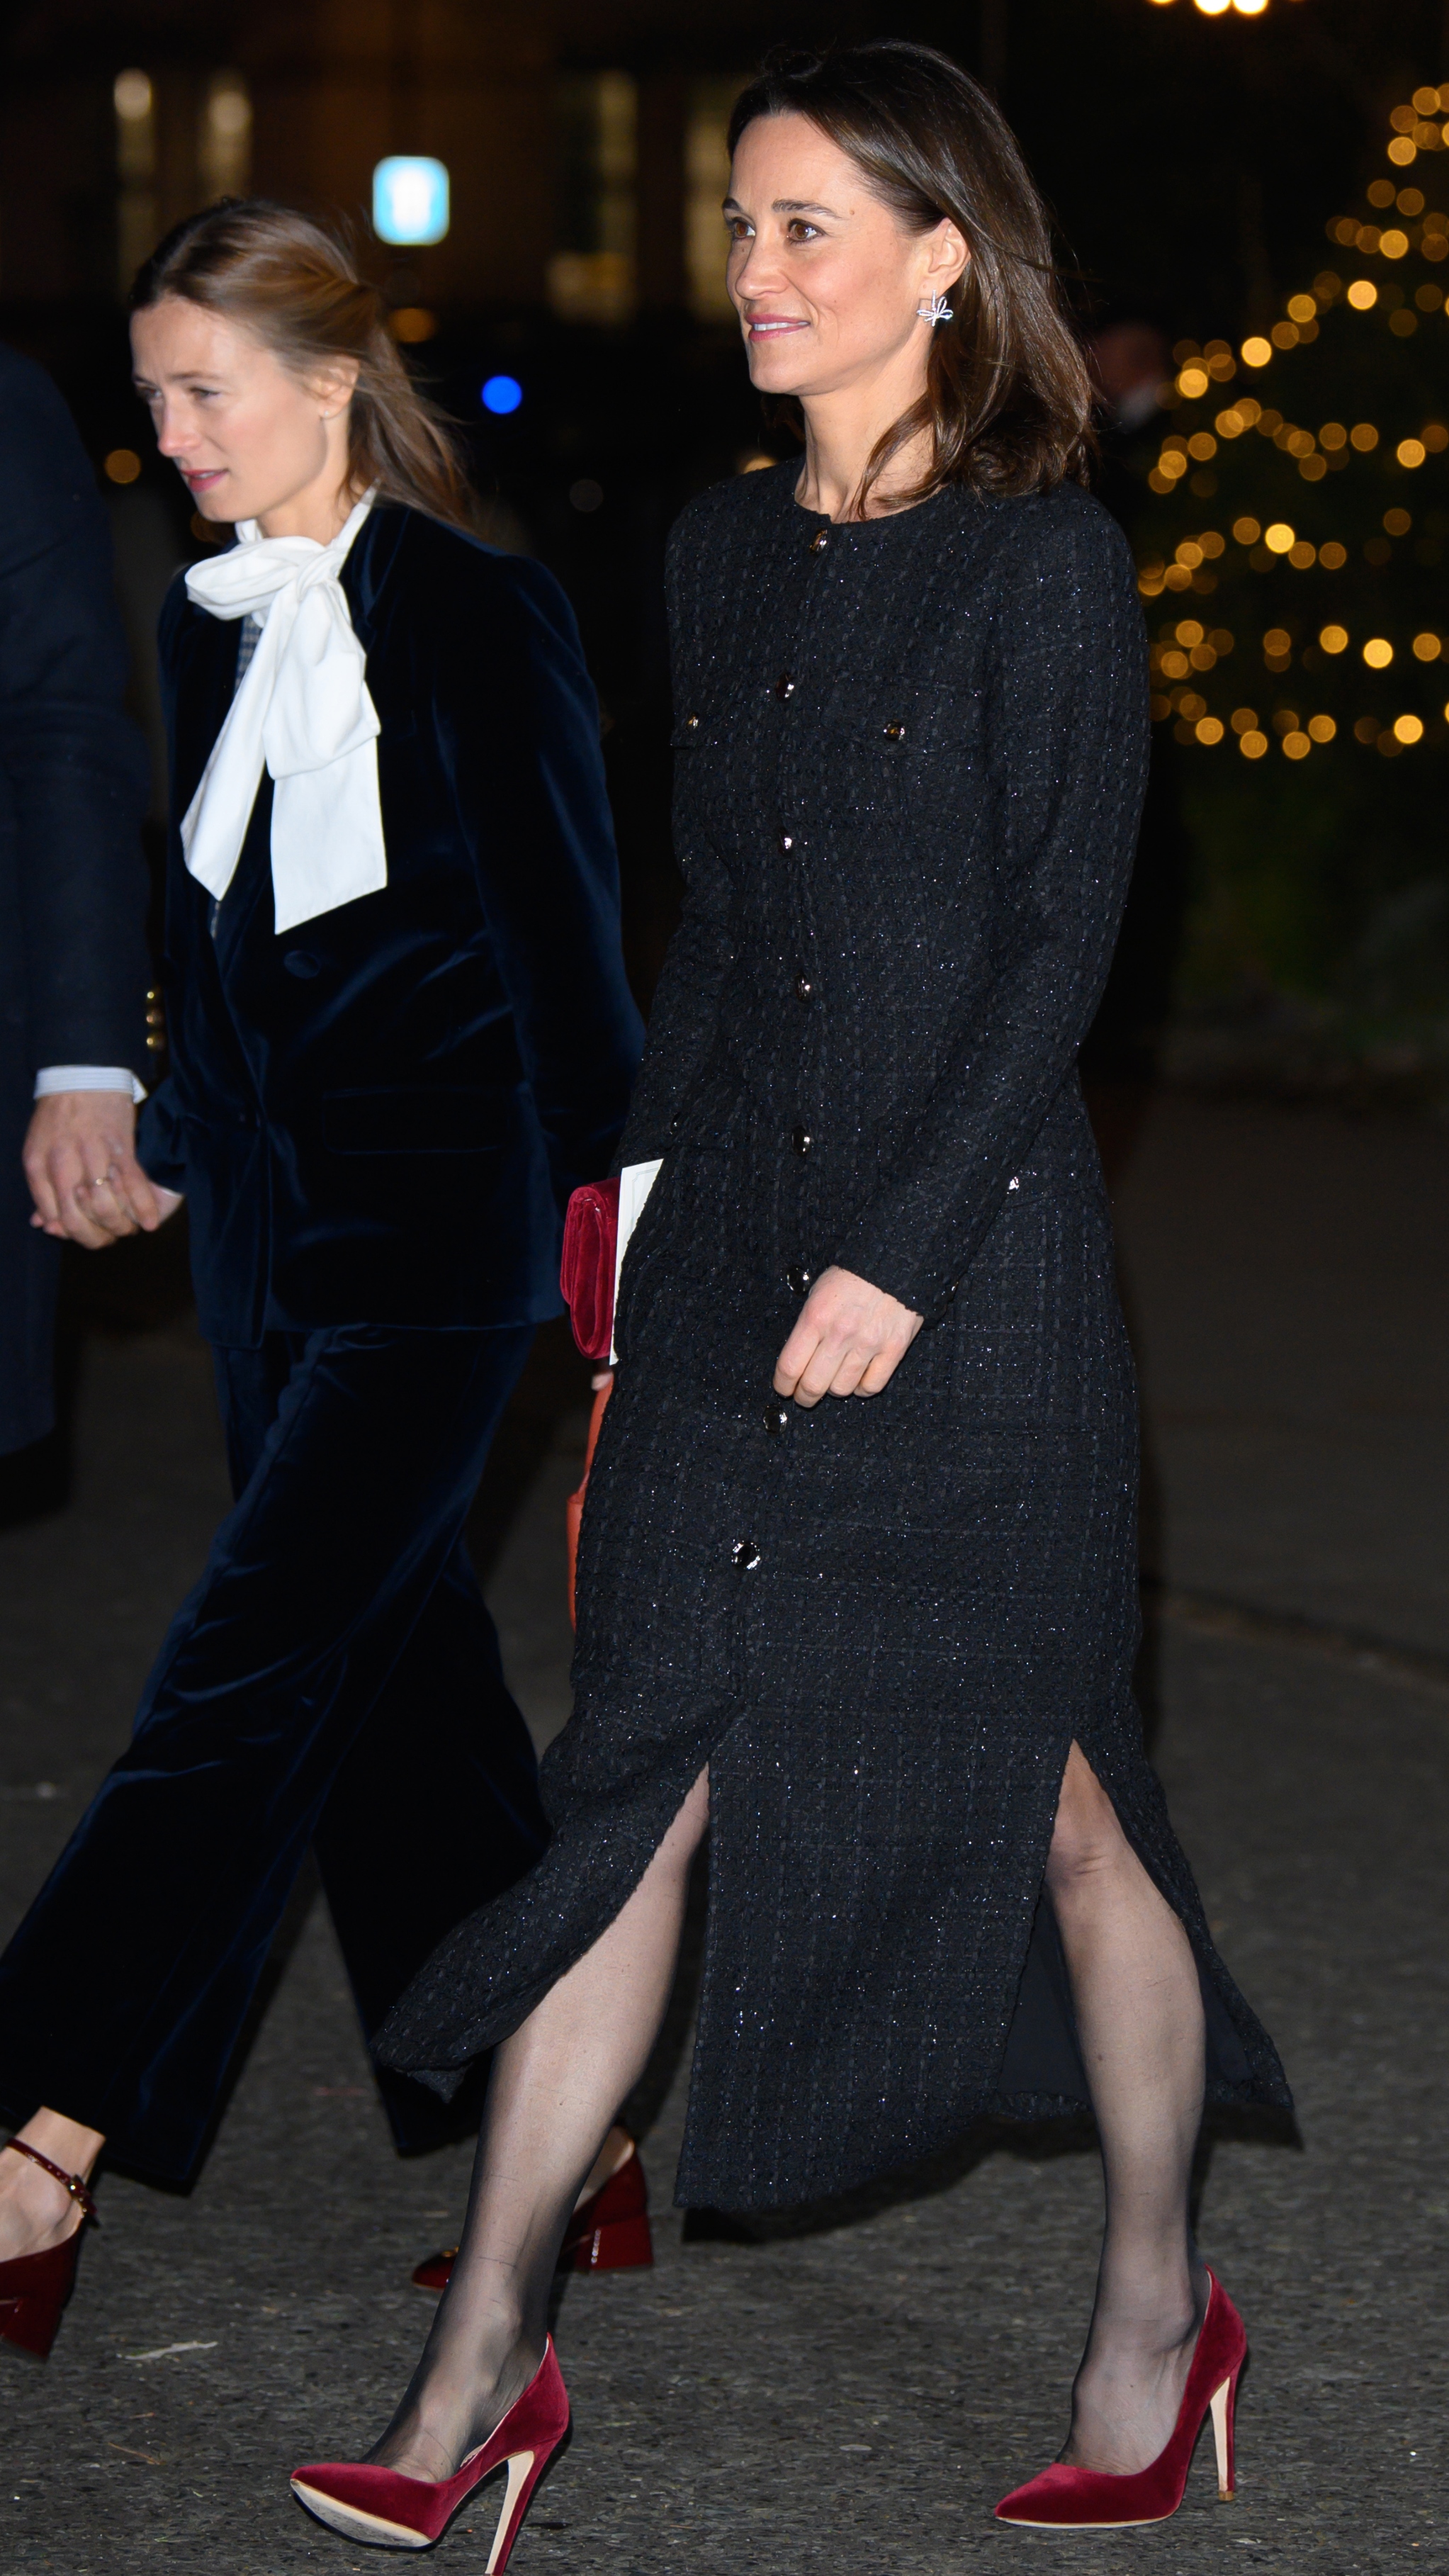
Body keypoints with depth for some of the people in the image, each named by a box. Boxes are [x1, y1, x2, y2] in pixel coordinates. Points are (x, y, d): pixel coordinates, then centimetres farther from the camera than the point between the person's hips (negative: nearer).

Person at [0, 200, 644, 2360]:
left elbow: (567, 939, -8)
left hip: (435, 1241, -7)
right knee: (400, 1695, 10)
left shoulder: (479, 617, -9)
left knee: (243, 1680, -10)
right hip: (271, 1225, 8)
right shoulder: (211, 625, 10)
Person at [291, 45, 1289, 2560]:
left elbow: (1063, 941, -11)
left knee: (1047, 1784, 5)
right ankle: (488, 2352, 4)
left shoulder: (1047, 560, -7)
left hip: (973, 1249, -5)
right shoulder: (723, 550, 11)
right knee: (636, 1763, 2)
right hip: (733, 1234, 5)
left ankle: (1157, 2309, 24)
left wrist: (901, 1258, -15)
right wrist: (646, 1179, 13)